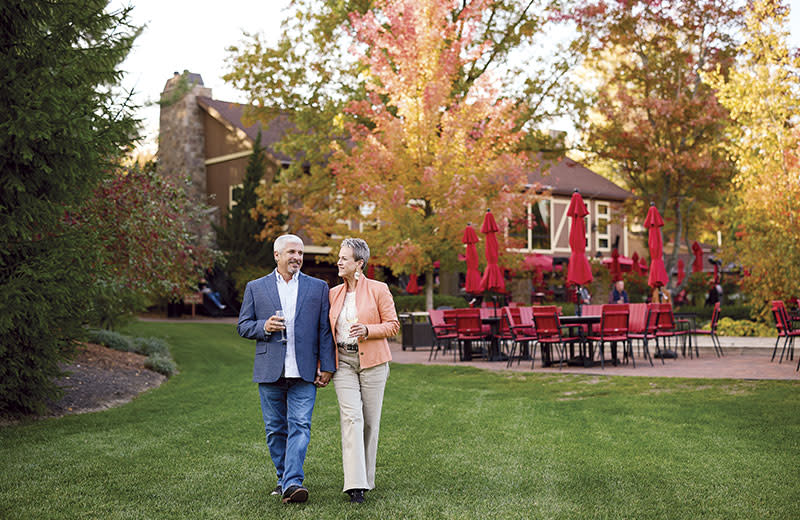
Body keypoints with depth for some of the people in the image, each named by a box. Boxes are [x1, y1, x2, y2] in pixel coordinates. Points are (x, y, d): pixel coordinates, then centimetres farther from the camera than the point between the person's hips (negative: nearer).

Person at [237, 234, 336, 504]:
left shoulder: (318, 288, 9)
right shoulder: (255, 288, 9)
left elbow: (325, 330, 7)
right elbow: (243, 326, 10)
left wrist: (327, 367, 0)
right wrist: (264, 327, -11)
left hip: (304, 371, -1)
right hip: (270, 371, 1)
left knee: (300, 426, -10)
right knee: (275, 430, 8)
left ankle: (293, 483, -14)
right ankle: (283, 478, 22)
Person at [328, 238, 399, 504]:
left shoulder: (378, 290, -1)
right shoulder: (334, 293, 10)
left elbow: (393, 325, -1)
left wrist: (367, 330, -18)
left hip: (372, 362, -2)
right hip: (343, 362, 2)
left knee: (370, 420, 4)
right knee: (351, 418, -11)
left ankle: (366, 477, 19)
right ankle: (354, 484, -15)